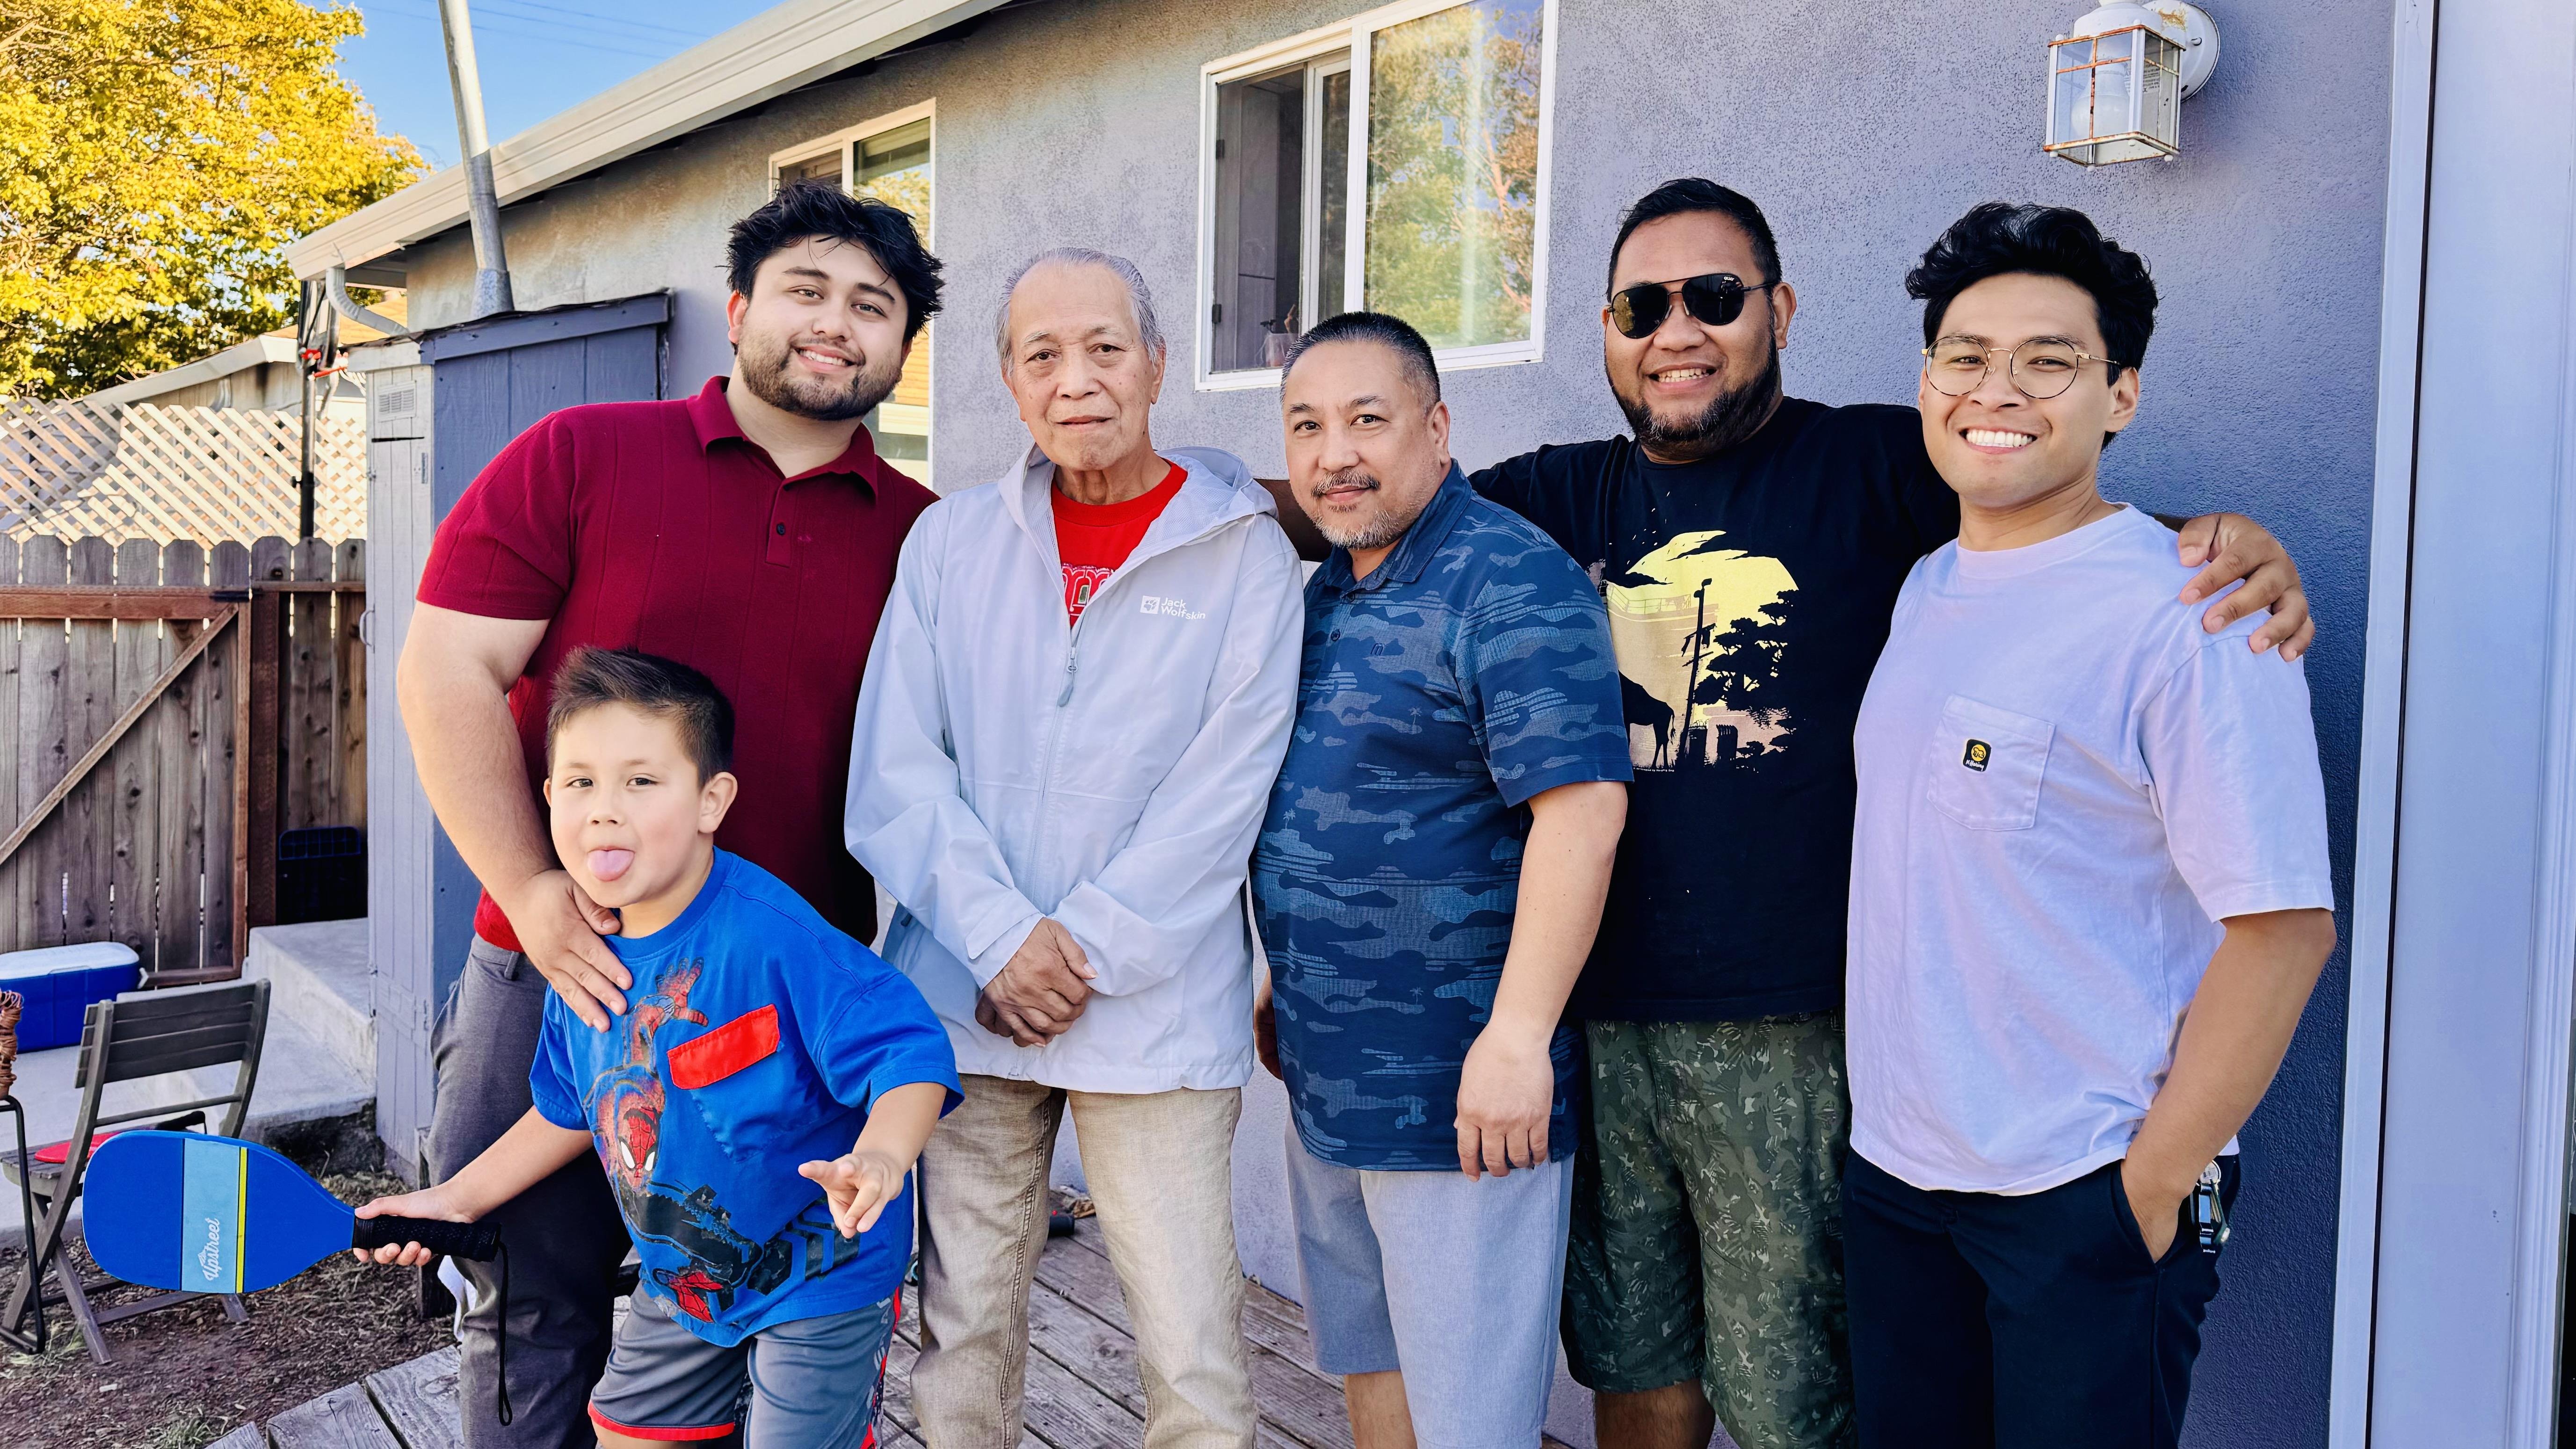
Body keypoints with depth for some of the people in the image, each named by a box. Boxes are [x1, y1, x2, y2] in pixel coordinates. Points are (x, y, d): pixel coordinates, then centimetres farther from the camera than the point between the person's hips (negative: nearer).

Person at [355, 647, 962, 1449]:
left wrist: (881, 1155, -50)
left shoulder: (774, 936, -30)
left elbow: (909, 1047, -32)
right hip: (680, 1278, 7)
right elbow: (570, 1109, 12)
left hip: (820, 1277, -7)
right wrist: (457, 1198, 14)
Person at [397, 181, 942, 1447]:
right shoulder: (580, 456, 0)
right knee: (531, 1314, 12)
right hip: (568, 968, -1)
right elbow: (447, 671, -4)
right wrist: (530, 891, -12)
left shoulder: (921, 534, 5)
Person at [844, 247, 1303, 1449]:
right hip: (964, 997, 3)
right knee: (960, 1336, 12)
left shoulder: (1244, 554, 0)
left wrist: (1084, 947, -11)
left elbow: (1223, 796, -6)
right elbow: (894, 770, 1)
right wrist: (1002, 943, -10)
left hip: (1156, 1010, -2)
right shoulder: (953, 538, 8)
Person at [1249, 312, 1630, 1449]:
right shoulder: (1329, 594, 11)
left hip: (1462, 1096, -8)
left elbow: (1582, 809, -24)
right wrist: (1284, 983, 20)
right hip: (1327, 1080, 9)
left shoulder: (1511, 582, -16)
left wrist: (1518, 1038, -25)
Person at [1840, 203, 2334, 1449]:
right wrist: (1893, 1133, 12)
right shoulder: (1921, 591, 7)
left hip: (2083, 1201, -6)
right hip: (1893, 1171, 7)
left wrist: (2153, 1185, -14)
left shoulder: (2186, 616, -15)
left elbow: (2282, 926, -16)